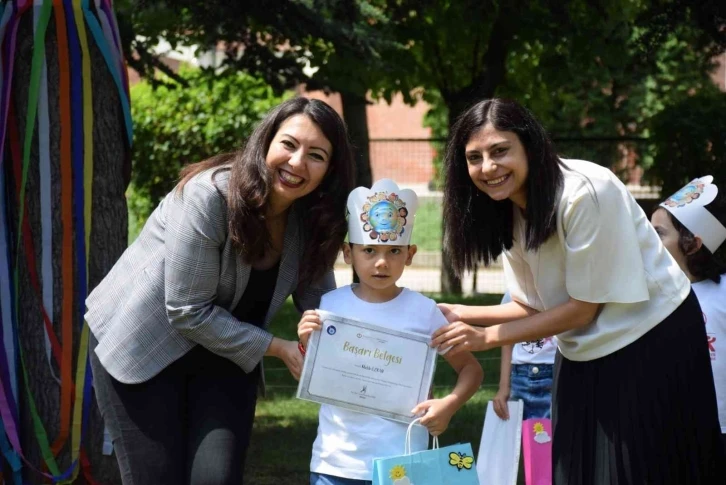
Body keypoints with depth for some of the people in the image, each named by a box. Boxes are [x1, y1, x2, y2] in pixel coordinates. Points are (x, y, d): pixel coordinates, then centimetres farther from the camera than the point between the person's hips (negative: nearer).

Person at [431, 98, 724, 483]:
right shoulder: (508, 212, -1)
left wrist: (486, 337, -18)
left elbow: (583, 308, -20)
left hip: (651, 342, -7)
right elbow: (533, 306, 4)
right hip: (583, 356, 7)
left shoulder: (585, 192, -25)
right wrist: (459, 315, -9)